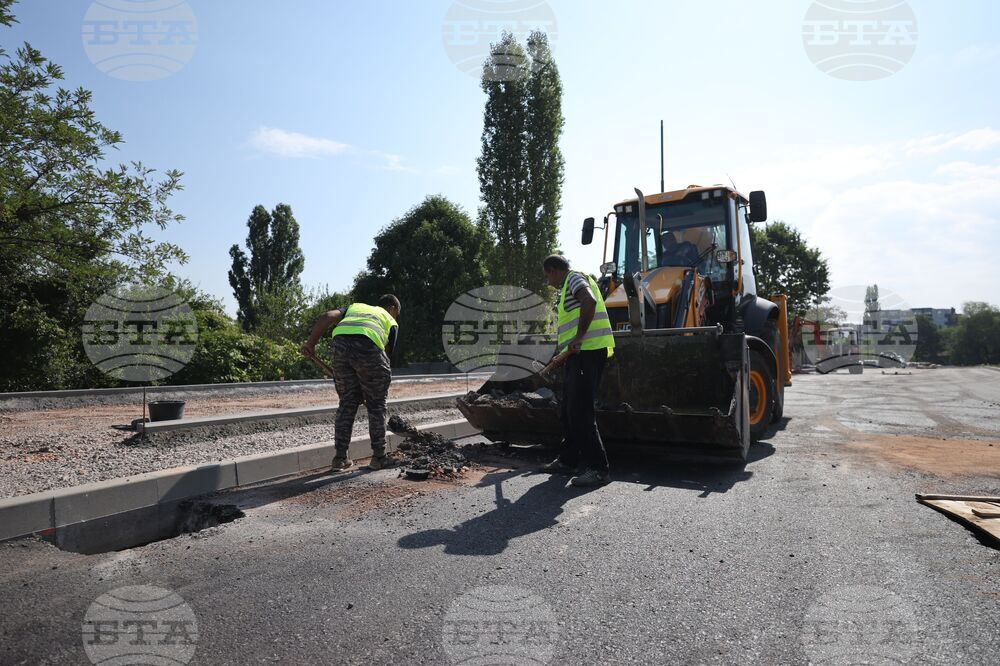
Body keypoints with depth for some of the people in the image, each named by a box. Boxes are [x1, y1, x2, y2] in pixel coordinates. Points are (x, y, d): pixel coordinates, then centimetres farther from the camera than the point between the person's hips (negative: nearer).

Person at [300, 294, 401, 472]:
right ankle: (379, 457, 18)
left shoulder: (354, 307, 37)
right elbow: (386, 355, 22)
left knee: (347, 403, 17)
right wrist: (371, 392, 29)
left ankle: (341, 457, 18)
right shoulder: (391, 322, 29)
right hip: (368, 346, -3)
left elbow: (327, 317, 17)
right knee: (376, 404, 14)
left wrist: (311, 343, 13)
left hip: (340, 343, 3)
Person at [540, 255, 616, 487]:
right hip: (579, 355, 11)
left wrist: (578, 337, -26)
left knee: (581, 412, -11)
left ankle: (598, 469, -7)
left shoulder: (574, 278, -5)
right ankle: (568, 461, 28)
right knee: (568, 411, 17)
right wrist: (561, 348, 37)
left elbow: (589, 301, -27)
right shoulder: (567, 287, 26)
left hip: (588, 352, -11)